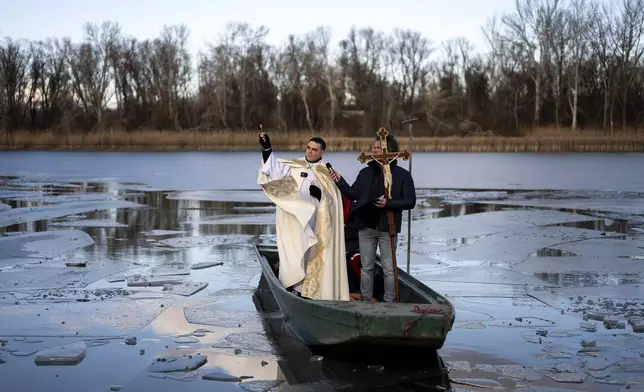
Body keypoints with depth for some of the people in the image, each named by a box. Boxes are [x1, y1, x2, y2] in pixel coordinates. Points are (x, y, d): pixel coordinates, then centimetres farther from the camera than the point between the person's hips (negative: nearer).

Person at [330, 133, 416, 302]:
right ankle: (366, 300, 19)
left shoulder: (402, 175, -2)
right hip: (366, 227, 3)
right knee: (366, 267, 10)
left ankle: (389, 302, 10)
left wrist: (388, 203, -18)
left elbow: (410, 201, -6)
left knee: (389, 269, 2)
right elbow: (353, 194, 6)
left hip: (388, 228, -3)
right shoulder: (366, 172, 8)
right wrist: (340, 181, -7)